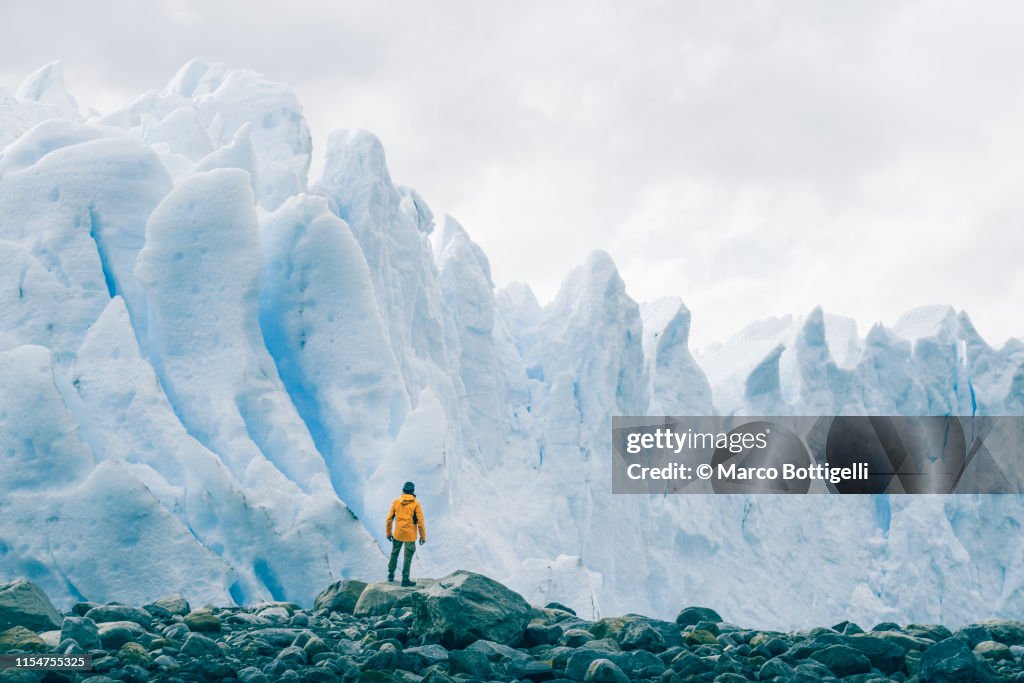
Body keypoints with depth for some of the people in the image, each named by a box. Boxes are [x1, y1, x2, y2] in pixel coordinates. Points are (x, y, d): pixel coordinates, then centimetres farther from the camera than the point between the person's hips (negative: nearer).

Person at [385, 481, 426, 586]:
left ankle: (391, 575, 30)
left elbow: (389, 519, 2)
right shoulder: (415, 503, -10)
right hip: (410, 535, -3)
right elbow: (420, 521, -11)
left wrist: (388, 533, 13)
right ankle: (405, 579, 2)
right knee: (408, 557, 3)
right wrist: (423, 536, -3)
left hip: (397, 534, 3)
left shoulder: (396, 502, -2)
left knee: (394, 553, 21)